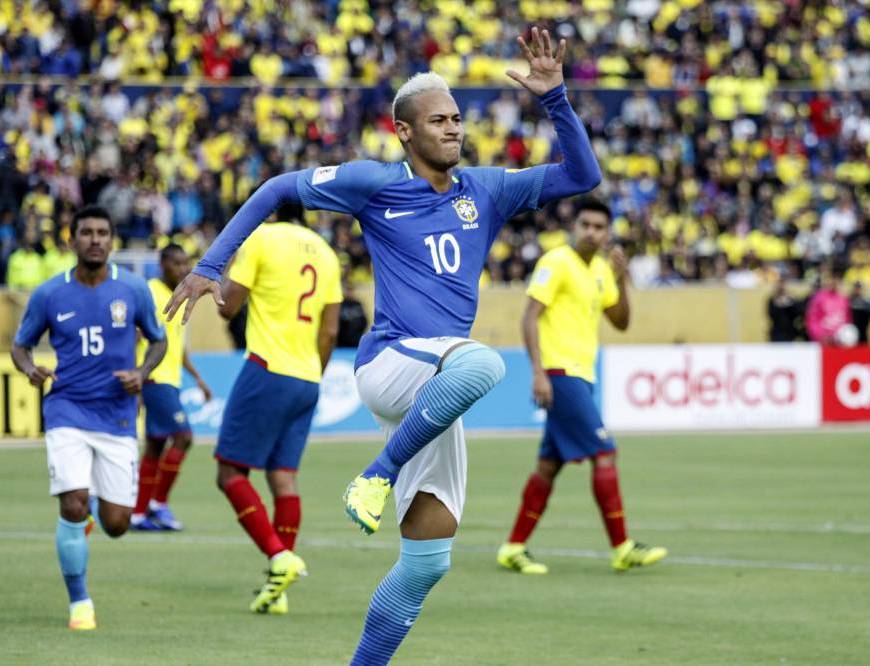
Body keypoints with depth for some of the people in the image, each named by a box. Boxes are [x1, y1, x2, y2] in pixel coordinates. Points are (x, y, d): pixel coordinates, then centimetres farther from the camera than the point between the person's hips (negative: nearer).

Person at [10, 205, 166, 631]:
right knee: (73, 506, -19)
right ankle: (79, 601, 0)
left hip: (117, 417, 1)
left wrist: (142, 373, -7)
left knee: (116, 525, 0)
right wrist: (30, 369, -12)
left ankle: (98, 505, 39)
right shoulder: (49, 295, -2)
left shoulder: (133, 290, -1)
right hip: (67, 413, -1)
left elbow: (158, 340, 13)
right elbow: (20, 344, 11)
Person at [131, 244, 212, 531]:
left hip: (170, 381, 9)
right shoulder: (152, 294, -12)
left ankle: (139, 513, 11)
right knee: (182, 436, -14)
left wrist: (197, 378, 24)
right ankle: (159, 503, -7)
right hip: (155, 378, -9)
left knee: (155, 445, 9)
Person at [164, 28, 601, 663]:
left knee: (428, 560, 1)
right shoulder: (374, 183, 2)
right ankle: (378, 475, -23)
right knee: (482, 363, -39)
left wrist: (555, 98, -3)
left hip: (434, 390, 5)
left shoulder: (487, 190, 13)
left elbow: (582, 175, 11)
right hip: (389, 365, -5)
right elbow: (277, 190, 10)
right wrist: (210, 267, 4)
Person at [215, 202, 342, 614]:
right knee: (283, 476, 6)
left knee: (231, 473, -2)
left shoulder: (262, 239, -5)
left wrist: (227, 269, 14)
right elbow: (329, 332, 14)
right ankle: (278, 589, 2)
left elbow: (229, 306, -4)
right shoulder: (326, 254, 14)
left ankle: (280, 556, -18)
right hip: (307, 380, 7)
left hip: (268, 371, -7)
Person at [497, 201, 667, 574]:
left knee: (550, 464, 9)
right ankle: (622, 549, -11)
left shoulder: (600, 270, 15)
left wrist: (620, 279, 1)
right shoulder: (557, 263, -10)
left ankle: (513, 548, 13)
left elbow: (620, 322, 17)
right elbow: (530, 317, -15)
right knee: (604, 454, -12)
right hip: (560, 372, -9)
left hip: (580, 376, 9)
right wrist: (539, 373, -23)